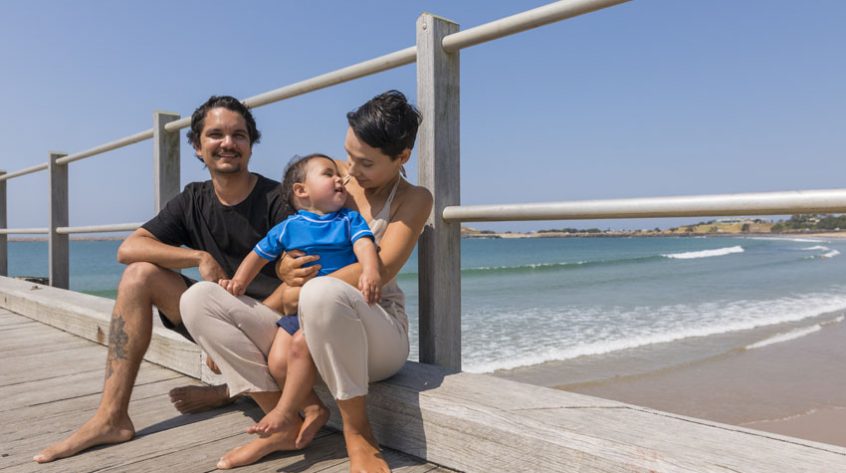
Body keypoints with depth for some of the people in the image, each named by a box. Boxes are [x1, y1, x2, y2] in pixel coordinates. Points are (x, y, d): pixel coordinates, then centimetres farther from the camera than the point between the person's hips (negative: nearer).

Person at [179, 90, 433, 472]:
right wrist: (285, 269, -12)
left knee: (322, 293, -41)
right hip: (303, 327, 6)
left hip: (376, 336, -6)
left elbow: (380, 271, -18)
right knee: (198, 298, -9)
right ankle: (287, 425, -13)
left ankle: (358, 432, -18)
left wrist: (300, 293, -21)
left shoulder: (413, 198, -3)